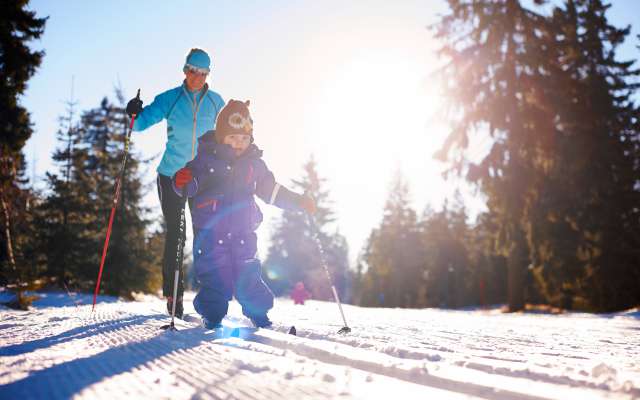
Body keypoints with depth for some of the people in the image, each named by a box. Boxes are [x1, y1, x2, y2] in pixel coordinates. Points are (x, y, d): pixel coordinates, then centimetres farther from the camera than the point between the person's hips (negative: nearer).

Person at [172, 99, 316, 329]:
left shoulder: (254, 163, 9)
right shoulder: (205, 159, -3)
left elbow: (272, 191, 18)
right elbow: (190, 186, -4)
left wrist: (298, 202, 10)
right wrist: (184, 182, -28)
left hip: (243, 232, 3)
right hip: (210, 233, -2)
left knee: (248, 277, 2)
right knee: (215, 279, -2)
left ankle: (259, 316, 19)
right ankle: (212, 317, 18)